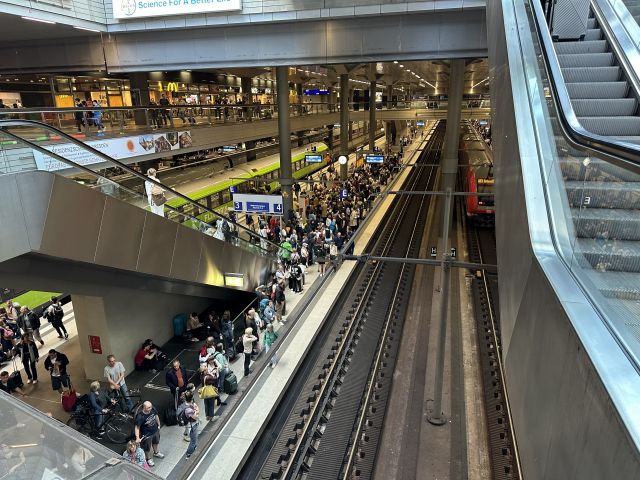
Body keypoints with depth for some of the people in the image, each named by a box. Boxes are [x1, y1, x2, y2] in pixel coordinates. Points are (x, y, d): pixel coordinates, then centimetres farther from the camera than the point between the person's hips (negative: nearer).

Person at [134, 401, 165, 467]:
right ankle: (149, 459, 48)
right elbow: (137, 427, -28)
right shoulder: (140, 417, -36)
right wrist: (137, 438, -35)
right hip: (147, 435, -5)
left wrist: (158, 425, 11)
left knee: (155, 442, 31)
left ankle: (156, 453, 60)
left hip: (155, 431, 5)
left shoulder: (153, 410, -21)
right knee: (148, 448, 20)